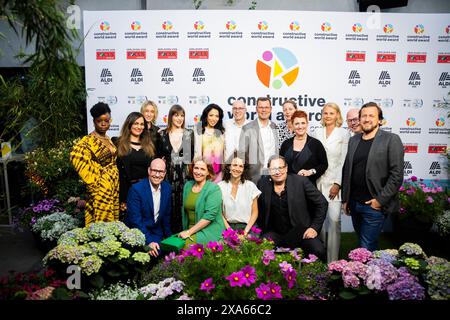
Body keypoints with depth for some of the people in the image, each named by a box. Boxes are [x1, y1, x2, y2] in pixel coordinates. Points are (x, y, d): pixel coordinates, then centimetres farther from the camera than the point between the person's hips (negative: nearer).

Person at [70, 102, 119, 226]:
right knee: (102, 219, -3)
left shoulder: (108, 139, 11)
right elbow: (77, 155, -29)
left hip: (114, 185, 7)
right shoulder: (90, 140, -13)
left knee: (112, 219, 13)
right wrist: (93, 178, -22)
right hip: (102, 187, -7)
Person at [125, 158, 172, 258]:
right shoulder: (136, 189, -17)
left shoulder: (167, 188, 0)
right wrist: (149, 241, -26)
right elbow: (135, 219, -20)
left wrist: (168, 236, 13)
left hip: (156, 233, 4)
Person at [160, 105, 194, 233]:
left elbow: (193, 155, 6)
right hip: (168, 175, 0)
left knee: (183, 206, -1)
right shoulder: (162, 134, 7)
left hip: (185, 175, 0)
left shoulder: (189, 133, 6)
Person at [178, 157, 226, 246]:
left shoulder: (214, 189, -8)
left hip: (209, 231, -5)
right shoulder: (188, 185, 10)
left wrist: (189, 232, -17)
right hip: (189, 229, 5)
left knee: (185, 245, -28)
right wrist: (185, 231, 3)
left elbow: (209, 215, -16)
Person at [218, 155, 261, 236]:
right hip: (228, 226, 0)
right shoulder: (220, 186, 3)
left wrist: (246, 231, -7)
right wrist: (229, 229, -9)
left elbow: (255, 212, 4)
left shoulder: (250, 186, 3)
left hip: (247, 227, 0)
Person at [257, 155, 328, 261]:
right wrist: (263, 229, 0)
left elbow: (322, 203, 0)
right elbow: (257, 208, 11)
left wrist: (315, 227, -7)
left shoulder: (301, 181, -6)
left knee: (319, 251, -24)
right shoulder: (263, 183, 1)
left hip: (299, 231, -1)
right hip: (274, 233, 1)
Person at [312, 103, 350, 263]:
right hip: (318, 180, 3)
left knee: (334, 219, -8)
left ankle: (332, 261, 2)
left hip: (334, 181, -3)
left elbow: (344, 161, -4)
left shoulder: (344, 134, 0)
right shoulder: (317, 132, 10)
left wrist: (337, 184, -10)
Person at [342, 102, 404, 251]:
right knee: (362, 242, 18)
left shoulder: (391, 140, -7)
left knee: (367, 248, -1)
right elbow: (347, 170, 10)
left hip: (374, 205, -5)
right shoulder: (353, 140, 10)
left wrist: (381, 200, -14)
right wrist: (345, 199, 8)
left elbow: (396, 174, -11)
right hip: (354, 204, 5)